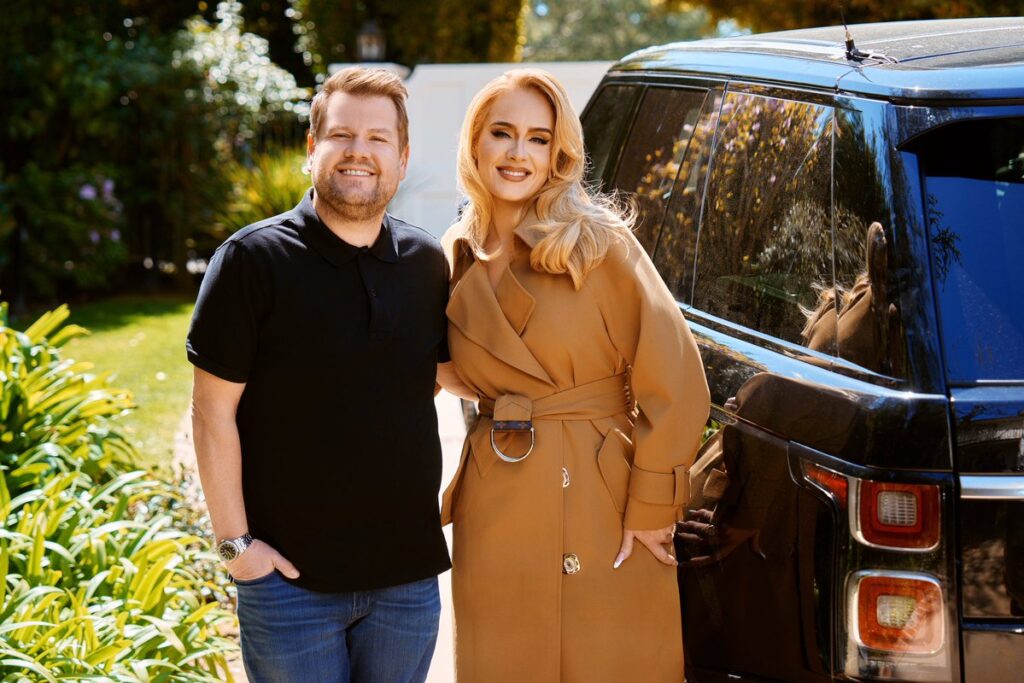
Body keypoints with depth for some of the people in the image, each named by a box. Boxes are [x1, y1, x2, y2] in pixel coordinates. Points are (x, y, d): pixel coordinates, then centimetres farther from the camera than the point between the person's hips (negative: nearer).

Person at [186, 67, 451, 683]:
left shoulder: (427, 263, 5)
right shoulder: (253, 259, -9)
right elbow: (214, 411, -9)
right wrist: (235, 540, -11)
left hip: (408, 571, 4)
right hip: (291, 571, -4)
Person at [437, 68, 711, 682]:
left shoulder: (599, 244, -9)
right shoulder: (457, 258, 8)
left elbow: (675, 385, -10)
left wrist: (651, 510, -9)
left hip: (601, 513, -4)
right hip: (494, 522, 5)